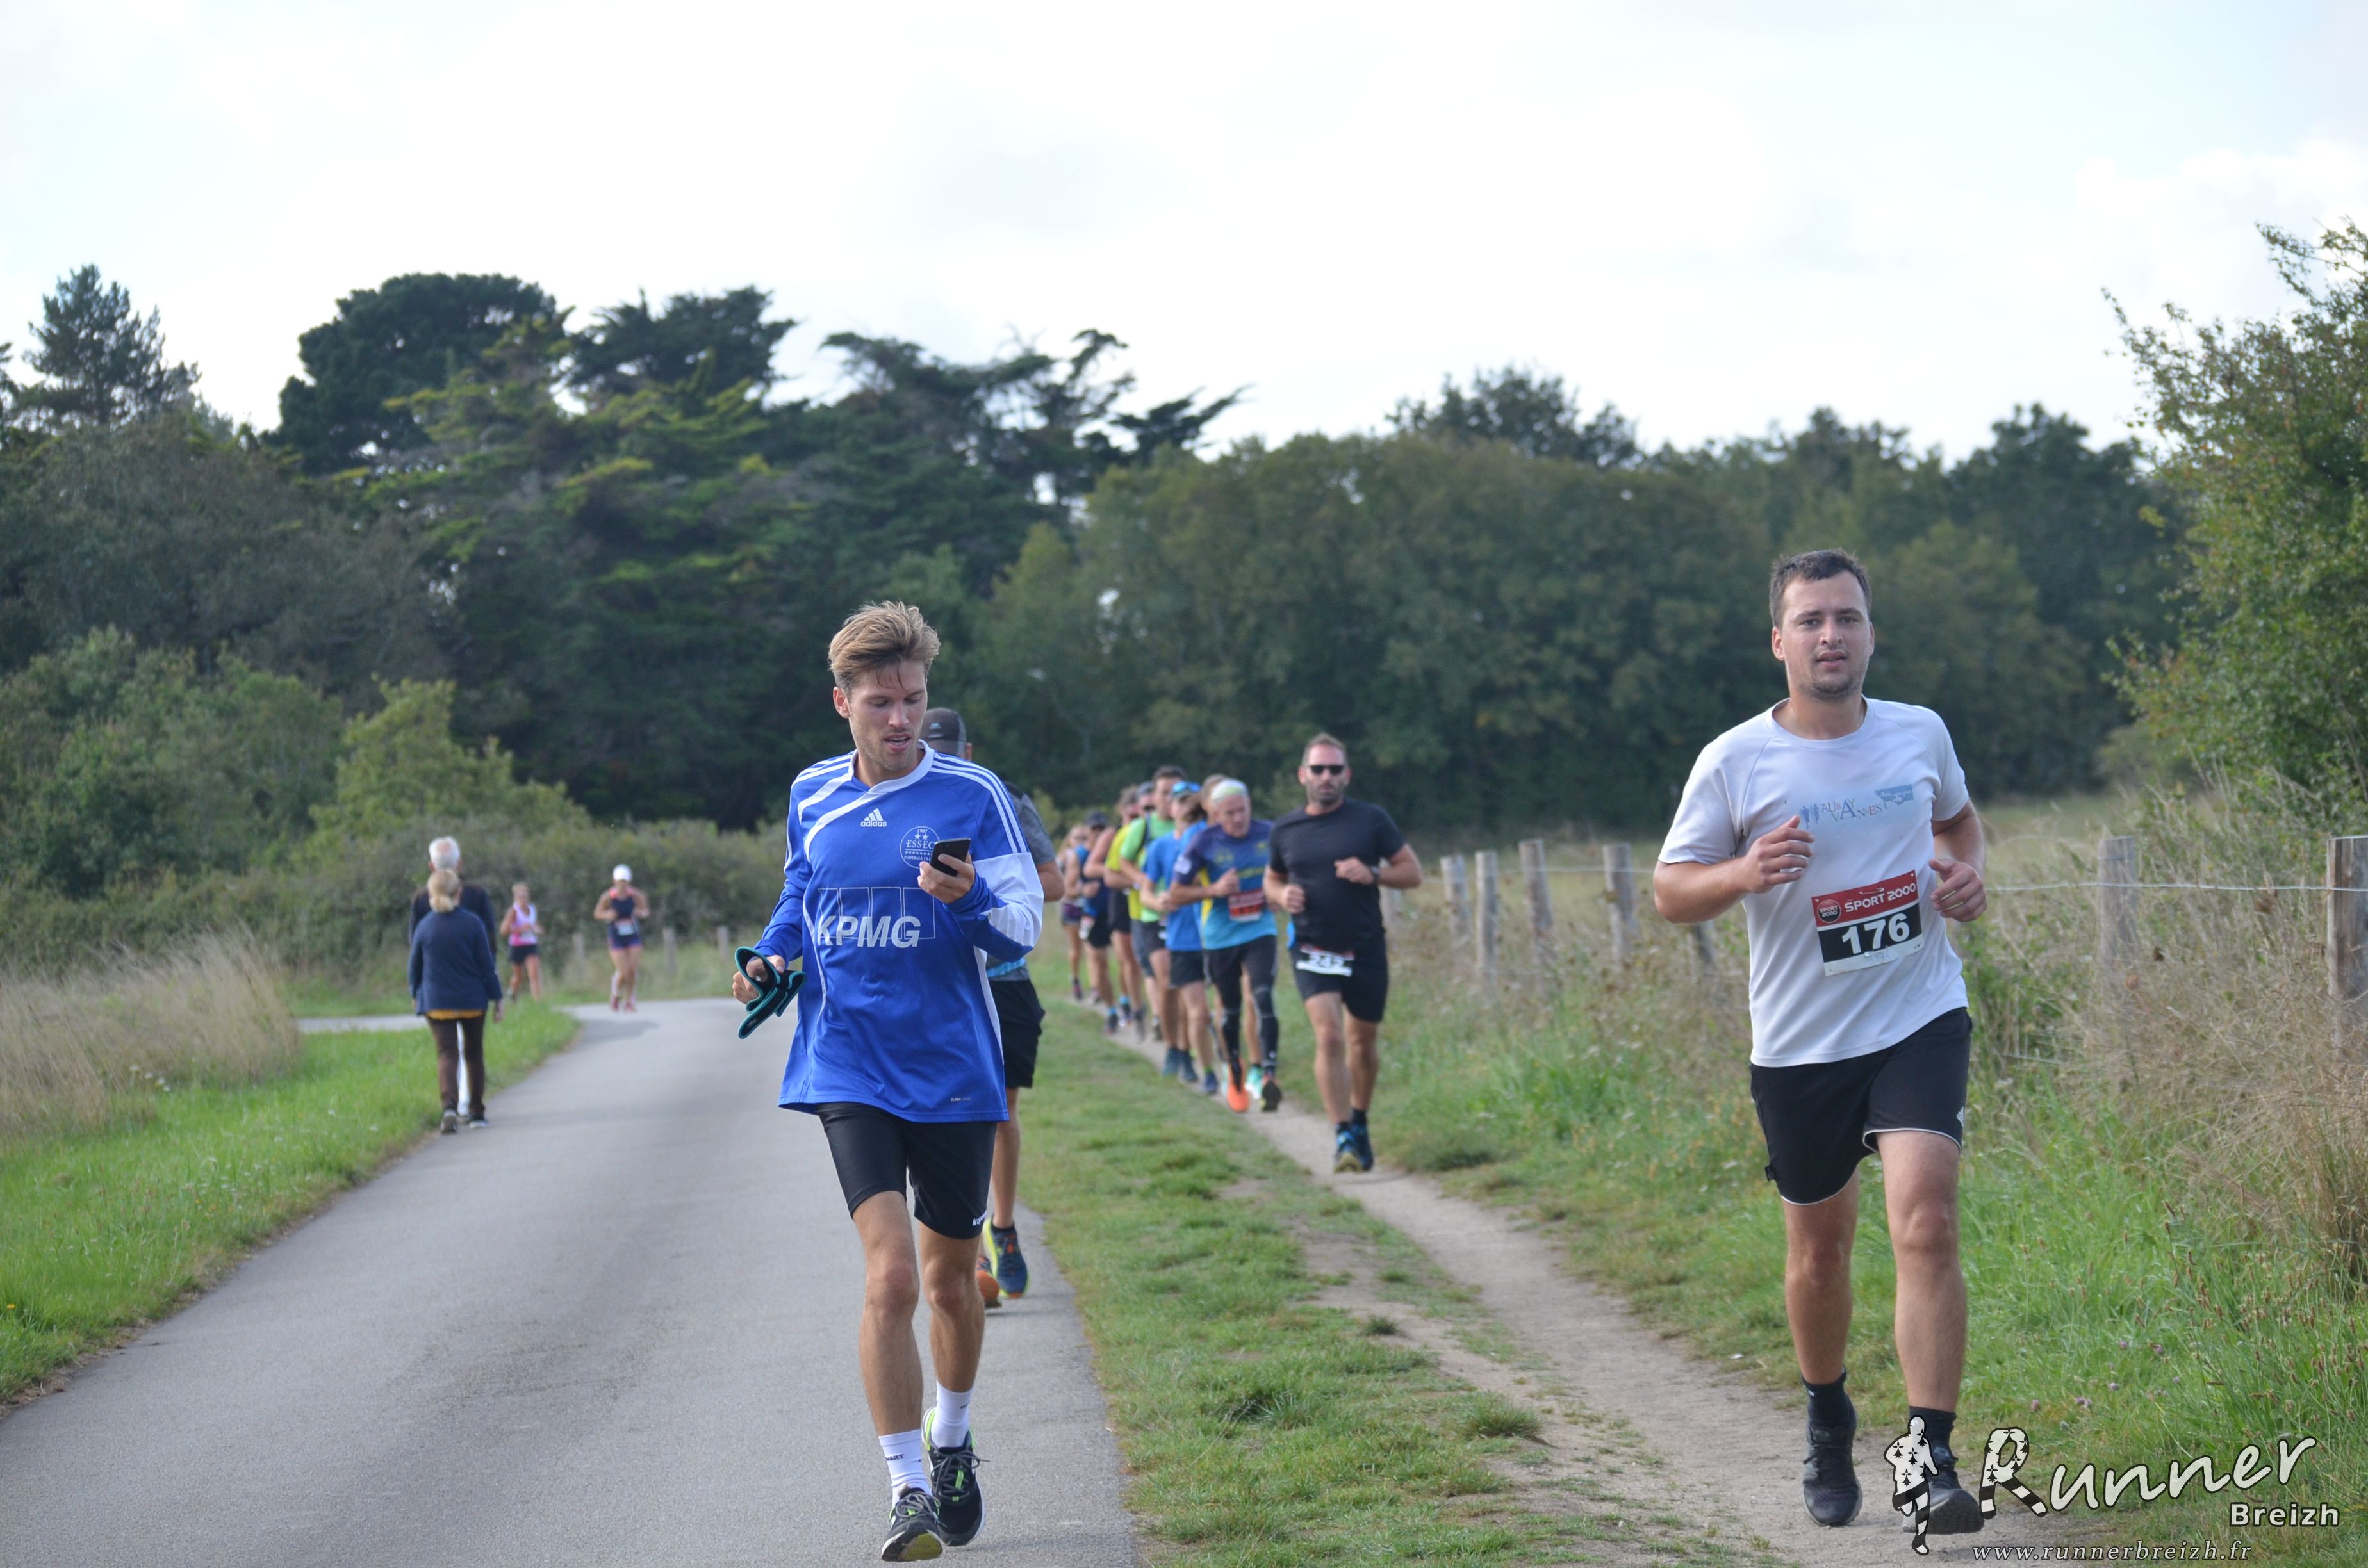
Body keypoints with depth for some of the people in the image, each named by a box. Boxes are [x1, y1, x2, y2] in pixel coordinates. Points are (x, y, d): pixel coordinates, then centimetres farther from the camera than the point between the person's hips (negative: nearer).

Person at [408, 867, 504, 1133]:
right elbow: (486, 964, -5)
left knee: (447, 1054, -4)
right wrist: (496, 996, 3)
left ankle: (450, 1104, -29)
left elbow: (415, 965, 6)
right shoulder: (472, 924, -8)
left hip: (437, 1002, 0)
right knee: (474, 1054, 16)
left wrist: (415, 995, 22)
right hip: (472, 1001, 0)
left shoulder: (424, 927, -5)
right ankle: (477, 1112, 22)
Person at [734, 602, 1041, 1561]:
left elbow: (1021, 929, -7)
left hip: (955, 1070, -1)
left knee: (951, 1277, 13)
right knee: (890, 1276, -14)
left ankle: (951, 1442, 40)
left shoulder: (973, 795, -6)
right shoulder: (811, 797, 5)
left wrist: (971, 896, -27)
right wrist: (773, 955, 4)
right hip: (850, 1072, 1)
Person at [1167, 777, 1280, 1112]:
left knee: (1263, 999, -18)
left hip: (1260, 931, 0)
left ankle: (1266, 1073, -21)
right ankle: (1235, 1075, 33)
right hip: (1220, 937, 0)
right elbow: (1175, 894, -7)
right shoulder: (1203, 842, -11)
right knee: (1229, 1007, 12)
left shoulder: (1268, 834, -3)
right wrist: (1214, 890, -21)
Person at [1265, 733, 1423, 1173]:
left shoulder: (1371, 820, -2)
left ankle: (1360, 1124, 33)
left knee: (1363, 1042, 11)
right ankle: (1343, 1136, -15)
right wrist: (1283, 896, -4)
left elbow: (1413, 872, 1)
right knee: (1329, 1037, -17)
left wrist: (1372, 875, -18)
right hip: (1313, 951, 0)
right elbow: (1272, 879, 19)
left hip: (1366, 950, 0)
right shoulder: (1286, 830, 4)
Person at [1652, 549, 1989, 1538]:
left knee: (1925, 1223, -17)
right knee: (1819, 1242, 12)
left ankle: (1932, 1462, -16)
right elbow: (1669, 892, -1)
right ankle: (1827, 1421, 39)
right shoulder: (1734, 762, -6)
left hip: (1920, 1019, 0)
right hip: (1799, 1043, 0)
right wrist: (1742, 874, -22)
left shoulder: (1921, 734, 3)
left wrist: (1966, 873, 2)